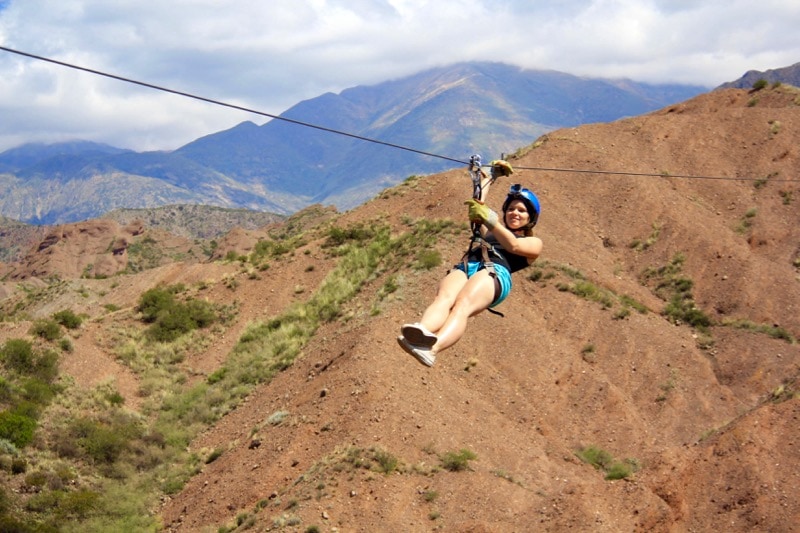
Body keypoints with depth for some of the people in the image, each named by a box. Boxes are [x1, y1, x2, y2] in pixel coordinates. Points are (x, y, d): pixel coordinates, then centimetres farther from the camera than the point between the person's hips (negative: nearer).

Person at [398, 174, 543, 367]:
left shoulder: (534, 243, 26)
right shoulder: (493, 231, 42)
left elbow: (513, 245, 5)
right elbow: (477, 204, 45)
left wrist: (489, 218, -3)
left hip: (496, 272, -5)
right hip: (465, 267, 5)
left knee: (463, 304, -39)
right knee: (443, 298, -34)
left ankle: (432, 348, -70)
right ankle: (421, 332, -68)